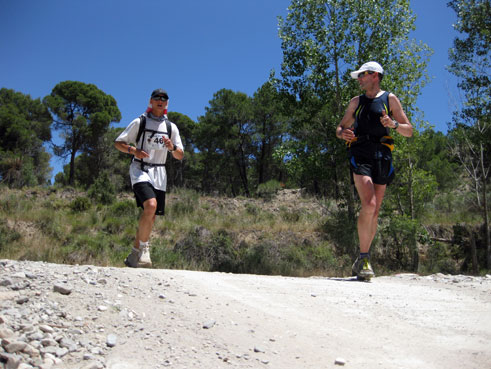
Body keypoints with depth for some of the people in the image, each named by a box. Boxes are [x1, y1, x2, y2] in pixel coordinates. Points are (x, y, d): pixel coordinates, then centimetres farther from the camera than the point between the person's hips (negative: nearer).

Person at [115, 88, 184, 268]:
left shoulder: (171, 127, 13)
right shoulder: (139, 122, 3)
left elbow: (180, 156, 11)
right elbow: (118, 142, 4)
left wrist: (172, 147, -10)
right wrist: (133, 150, -15)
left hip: (159, 174, 5)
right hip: (140, 170, -4)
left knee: (151, 217, 3)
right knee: (151, 205, -29)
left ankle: (134, 256, 17)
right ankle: (144, 248, -14)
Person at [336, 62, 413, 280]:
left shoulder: (390, 99, 11)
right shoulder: (356, 102, 18)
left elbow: (409, 131, 8)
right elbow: (340, 127, 23)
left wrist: (393, 125, -14)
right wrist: (343, 133, -2)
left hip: (382, 157, 0)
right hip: (360, 155, 0)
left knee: (374, 211, 1)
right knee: (369, 205, -20)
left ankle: (361, 262, 12)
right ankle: (363, 257, -12)